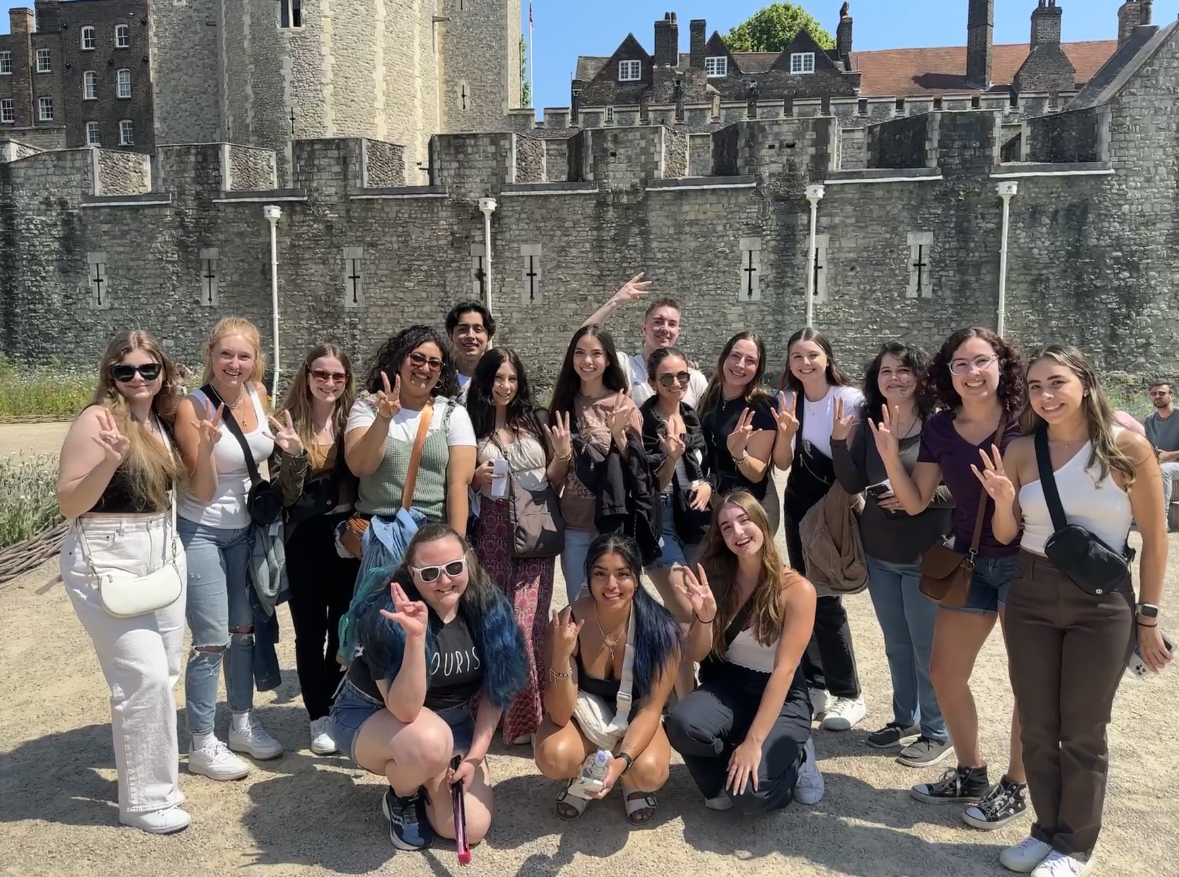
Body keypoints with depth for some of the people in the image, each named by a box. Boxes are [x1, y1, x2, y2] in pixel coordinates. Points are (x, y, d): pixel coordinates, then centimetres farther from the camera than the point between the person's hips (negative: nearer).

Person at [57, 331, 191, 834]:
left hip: (163, 553, 8)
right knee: (143, 677, -10)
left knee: (164, 673, 12)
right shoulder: (97, 419, -13)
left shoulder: (162, 422, 9)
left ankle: (152, 774, 30)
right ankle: (143, 799, 5)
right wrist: (109, 460, -29)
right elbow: (69, 504, -16)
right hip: (108, 561, -8)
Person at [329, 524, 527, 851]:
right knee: (430, 741, -38)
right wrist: (415, 636, -46)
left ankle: (426, 783, 21)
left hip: (453, 722, 4)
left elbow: (493, 690, -2)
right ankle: (401, 796, -3)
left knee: (472, 828, -11)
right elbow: (406, 710, -34)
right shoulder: (386, 616, -29)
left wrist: (474, 757, -8)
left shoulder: (488, 607, -15)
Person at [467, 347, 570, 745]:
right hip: (491, 533, 0)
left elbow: (553, 479, 11)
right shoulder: (470, 425, 2)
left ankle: (527, 715, 5)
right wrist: (474, 479, -12)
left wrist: (563, 456, -8)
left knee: (527, 623, -6)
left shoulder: (536, 421, 7)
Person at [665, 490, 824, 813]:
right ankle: (721, 781, 2)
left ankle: (793, 761, 10)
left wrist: (753, 742, -24)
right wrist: (705, 616, -26)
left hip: (781, 698, -3)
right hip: (726, 688, 3)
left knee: (752, 793, -25)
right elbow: (697, 655, -3)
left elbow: (784, 670, -19)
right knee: (682, 725, -30)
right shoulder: (715, 580, -5)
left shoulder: (797, 589, -16)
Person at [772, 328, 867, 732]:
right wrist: (786, 431, -20)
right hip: (798, 507, 5)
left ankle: (848, 695, 6)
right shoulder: (788, 399, 0)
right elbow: (781, 463, -2)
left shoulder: (850, 400, -15)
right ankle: (814, 684, 23)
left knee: (825, 597, -7)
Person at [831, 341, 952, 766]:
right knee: (896, 643, 18)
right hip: (878, 554, 5)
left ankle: (936, 732, 20)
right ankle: (904, 718, 34)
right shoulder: (868, 423, 1)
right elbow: (853, 485, -1)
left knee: (928, 646, 5)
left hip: (925, 555, -5)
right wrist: (839, 441, -14)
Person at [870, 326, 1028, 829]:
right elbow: (916, 502, 2)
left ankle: (1015, 789, 26)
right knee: (944, 673, 12)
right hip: (969, 561, 6)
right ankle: (971, 775, 32)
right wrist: (889, 454, -12)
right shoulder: (940, 428, 0)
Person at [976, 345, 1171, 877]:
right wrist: (1003, 502, -16)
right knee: (1036, 727, 12)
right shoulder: (1021, 450, -2)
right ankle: (1048, 830, 32)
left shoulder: (1126, 446, -10)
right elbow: (1005, 536, 6)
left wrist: (1148, 616, -1)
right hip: (1030, 597, 3)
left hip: (1103, 603, -3)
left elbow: (1154, 535, -3)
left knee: (1083, 732, 9)